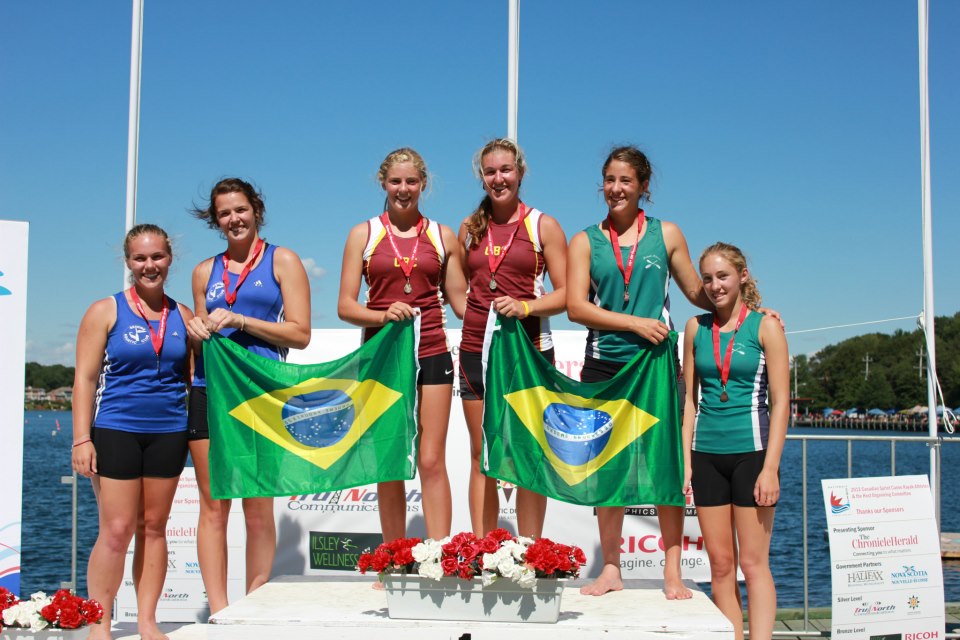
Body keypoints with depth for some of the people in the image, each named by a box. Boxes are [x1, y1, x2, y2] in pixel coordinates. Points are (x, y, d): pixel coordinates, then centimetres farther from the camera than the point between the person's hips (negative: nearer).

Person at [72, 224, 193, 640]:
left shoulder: (183, 316, 10)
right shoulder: (106, 311, 2)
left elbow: (193, 378, 17)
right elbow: (85, 378, -3)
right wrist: (81, 438, -9)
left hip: (168, 432, 3)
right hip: (116, 430, -3)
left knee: (154, 527, 7)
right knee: (117, 530, -5)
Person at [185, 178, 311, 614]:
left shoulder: (282, 261, 7)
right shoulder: (205, 271, 18)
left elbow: (300, 334, -1)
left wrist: (239, 321, -9)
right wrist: (196, 332, 3)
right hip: (209, 390, 3)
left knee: (258, 510, -1)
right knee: (213, 505, 0)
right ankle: (219, 613, 4)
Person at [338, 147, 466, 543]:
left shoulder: (442, 236, 10)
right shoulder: (363, 235, 6)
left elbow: (460, 299, 10)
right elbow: (345, 306, 1)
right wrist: (382, 315, -18)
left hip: (431, 356, 0)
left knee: (432, 462, -4)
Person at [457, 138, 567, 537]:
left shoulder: (543, 226, 1)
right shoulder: (470, 227, 12)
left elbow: (566, 293, -3)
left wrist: (525, 307, -19)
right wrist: (476, 316, 3)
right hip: (476, 350, 4)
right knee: (481, 456, 7)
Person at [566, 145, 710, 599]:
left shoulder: (666, 234, 8)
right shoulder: (586, 241, 7)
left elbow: (698, 294, 13)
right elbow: (576, 307, -3)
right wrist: (635, 323, -12)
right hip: (603, 365, 1)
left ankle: (672, 571, 7)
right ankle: (610, 569, 17)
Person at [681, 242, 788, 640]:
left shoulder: (765, 325, -2)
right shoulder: (696, 328, 9)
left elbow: (780, 402, -5)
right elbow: (690, 399, 11)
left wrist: (770, 468, -11)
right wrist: (686, 461, 4)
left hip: (750, 451, -4)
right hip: (707, 455, 4)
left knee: (753, 562, -2)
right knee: (720, 565, 7)